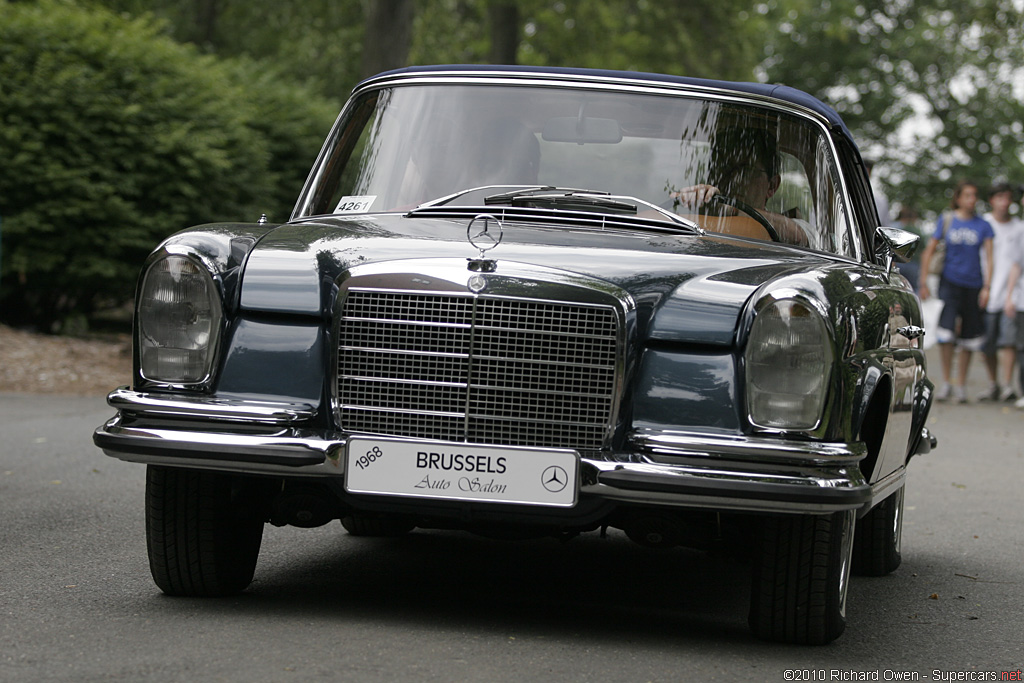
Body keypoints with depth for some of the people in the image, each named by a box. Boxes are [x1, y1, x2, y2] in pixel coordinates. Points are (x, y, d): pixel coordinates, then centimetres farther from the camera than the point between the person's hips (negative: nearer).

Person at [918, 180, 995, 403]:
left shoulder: (982, 225, 4)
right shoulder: (946, 221, 4)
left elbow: (988, 258, 1)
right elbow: (929, 251, 7)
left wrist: (986, 287, -9)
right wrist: (923, 282, 1)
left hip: (973, 285, 1)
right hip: (950, 282, -1)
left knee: (968, 338, 4)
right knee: (946, 332, -14)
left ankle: (961, 386, 15)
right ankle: (946, 382, -3)